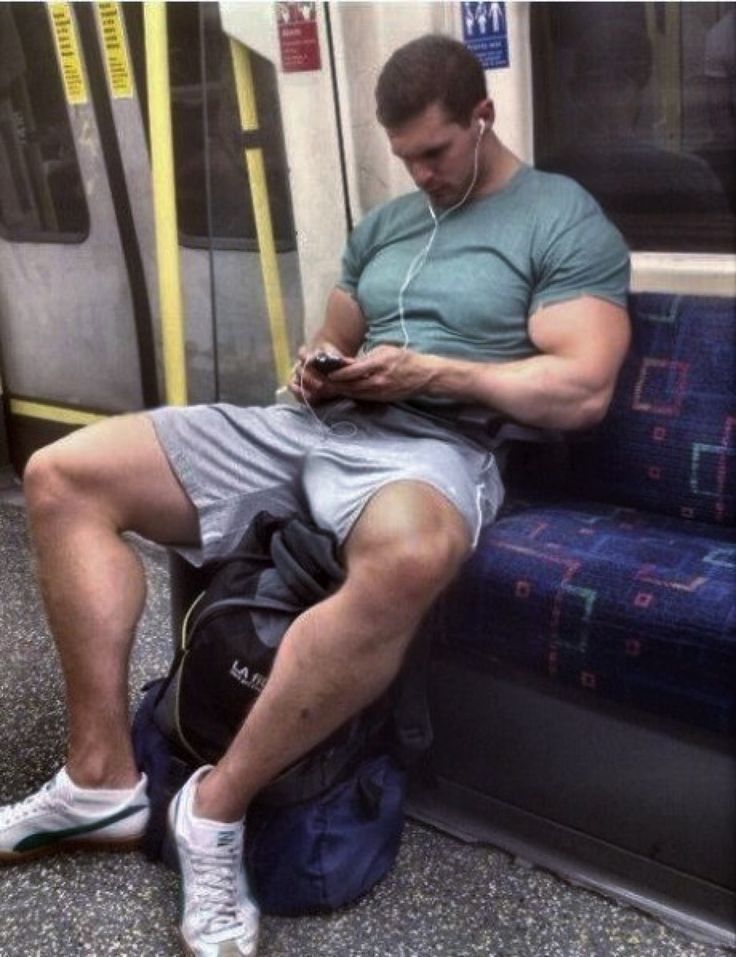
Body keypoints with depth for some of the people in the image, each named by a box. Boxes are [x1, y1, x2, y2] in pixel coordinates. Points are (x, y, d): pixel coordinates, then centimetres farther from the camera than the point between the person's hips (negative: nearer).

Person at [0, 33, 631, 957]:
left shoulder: (566, 223, 2)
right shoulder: (385, 221, 23)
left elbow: (582, 390, -8)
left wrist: (427, 372, -13)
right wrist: (317, 362, 4)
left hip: (431, 446, -6)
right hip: (307, 426, 7)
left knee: (406, 559, -47)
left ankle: (214, 807, -24)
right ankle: (103, 778, -9)